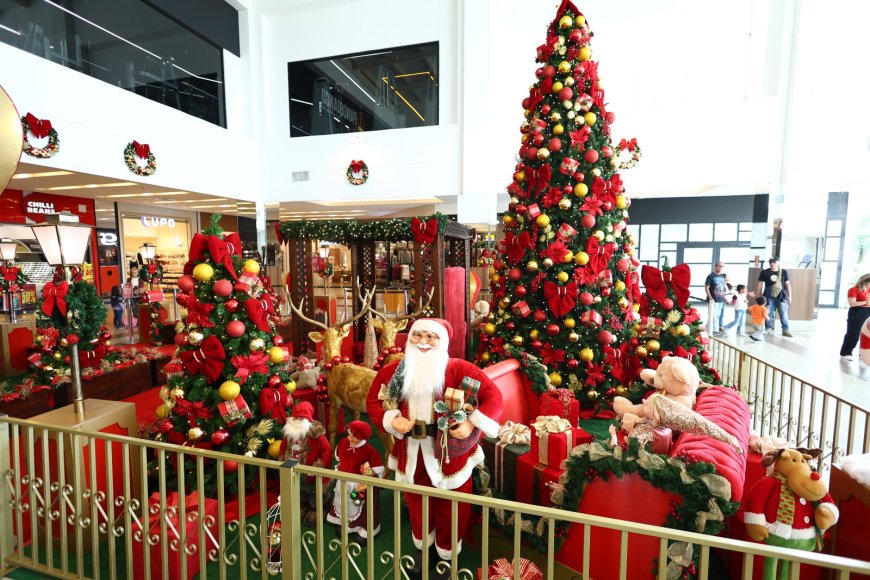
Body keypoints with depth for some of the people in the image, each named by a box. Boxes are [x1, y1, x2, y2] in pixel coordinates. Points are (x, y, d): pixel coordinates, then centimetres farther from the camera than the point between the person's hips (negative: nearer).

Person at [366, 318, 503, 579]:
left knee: (450, 504, 16)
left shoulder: (458, 368, -16)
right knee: (416, 501, 23)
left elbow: (493, 396, -17)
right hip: (412, 451, 3)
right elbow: (373, 400, 5)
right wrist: (391, 420, -12)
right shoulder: (392, 371, -3)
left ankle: (447, 554, 44)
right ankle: (422, 549, 51)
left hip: (449, 450, -3)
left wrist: (472, 423, -29)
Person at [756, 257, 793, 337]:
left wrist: (789, 296, 5)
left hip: (781, 296, 1)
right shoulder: (764, 272, -1)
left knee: (784, 314, 2)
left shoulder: (784, 272, 3)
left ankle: (785, 330, 9)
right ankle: (769, 329, 15)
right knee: (768, 313, 3)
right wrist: (758, 295, 1)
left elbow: (787, 284, 8)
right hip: (769, 296, -1)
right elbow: (759, 284, 3)